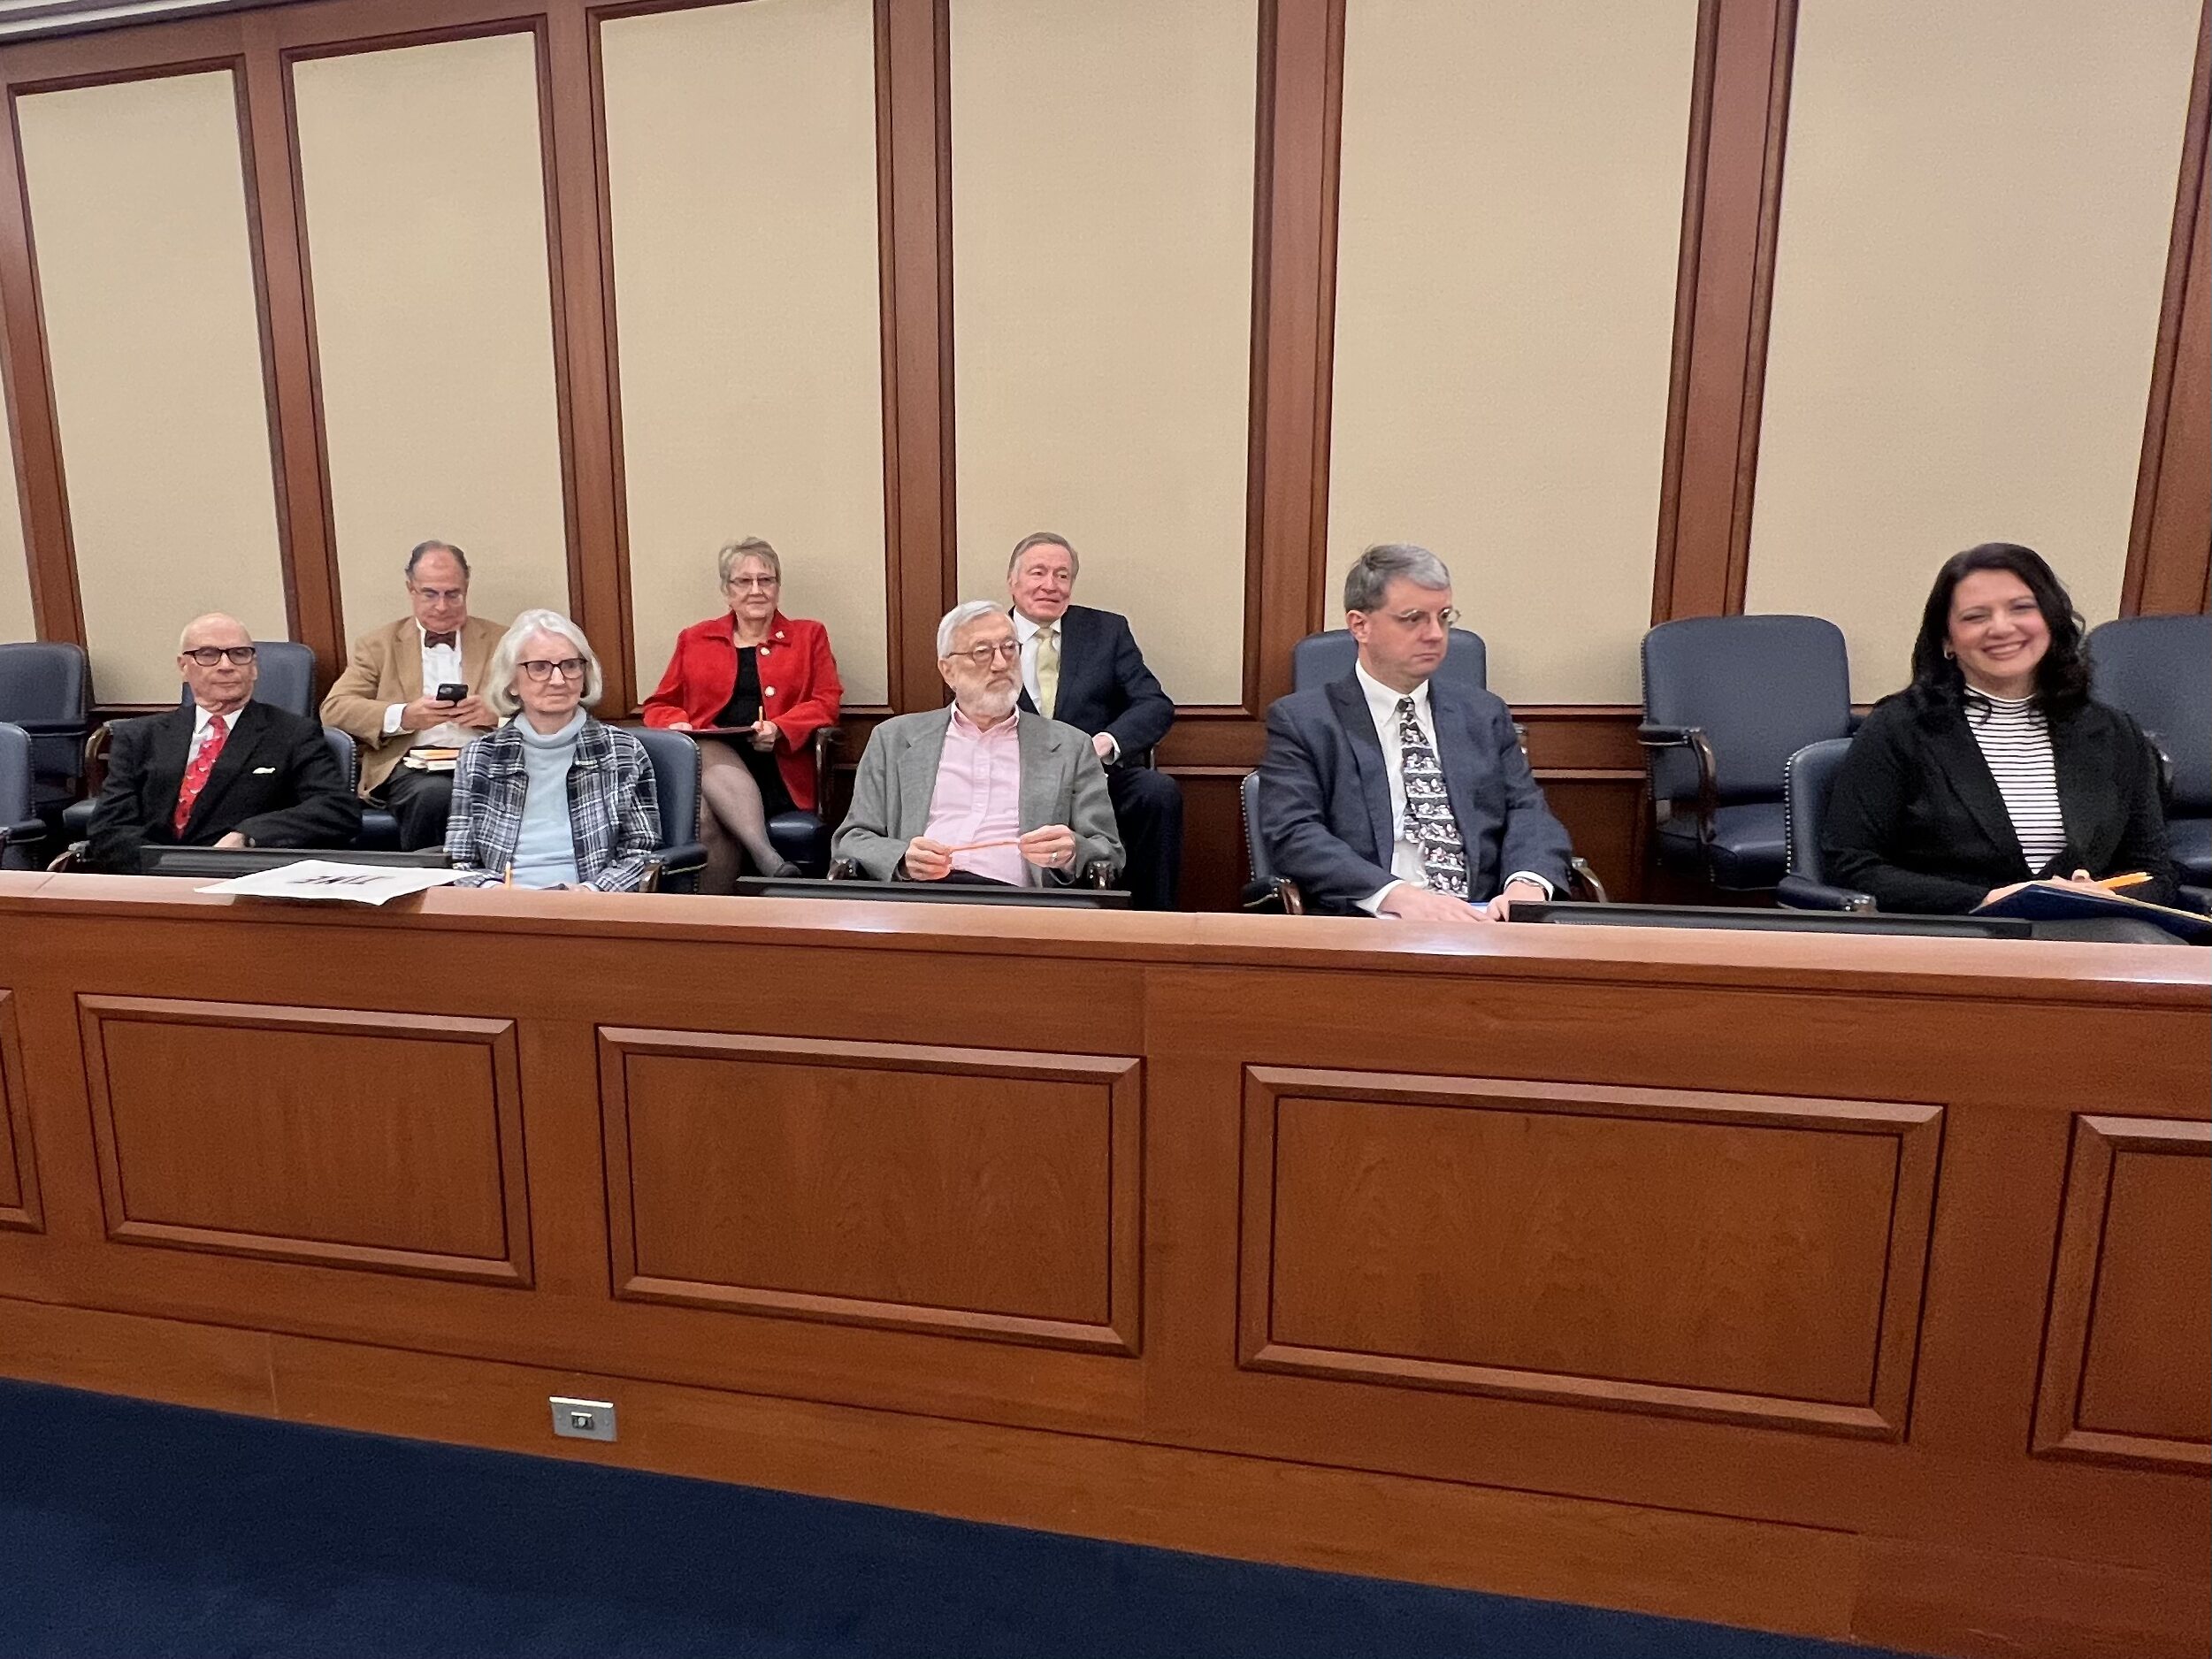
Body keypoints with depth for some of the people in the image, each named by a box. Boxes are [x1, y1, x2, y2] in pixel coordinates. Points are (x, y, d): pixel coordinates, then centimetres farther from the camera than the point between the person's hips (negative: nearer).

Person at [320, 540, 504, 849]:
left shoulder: (499, 640, 18)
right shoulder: (378, 644, 17)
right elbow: (334, 708, 7)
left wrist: (493, 713, -11)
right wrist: (404, 716, -11)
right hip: (412, 765, 0)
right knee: (435, 793, -35)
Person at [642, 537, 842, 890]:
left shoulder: (809, 636, 18)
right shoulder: (694, 639, 23)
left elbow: (826, 703, 7)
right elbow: (660, 705, 23)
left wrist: (779, 729, -13)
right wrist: (677, 726, -3)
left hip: (778, 771, -1)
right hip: (708, 764, 2)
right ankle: (768, 858, -49)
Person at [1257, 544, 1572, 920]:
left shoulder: (1484, 714, 18)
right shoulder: (1300, 720, 4)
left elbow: (1527, 809, 10)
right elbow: (1293, 834, -8)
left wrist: (1528, 882, -13)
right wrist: (1398, 895, -22)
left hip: (1483, 921, 4)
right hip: (1366, 929, -3)